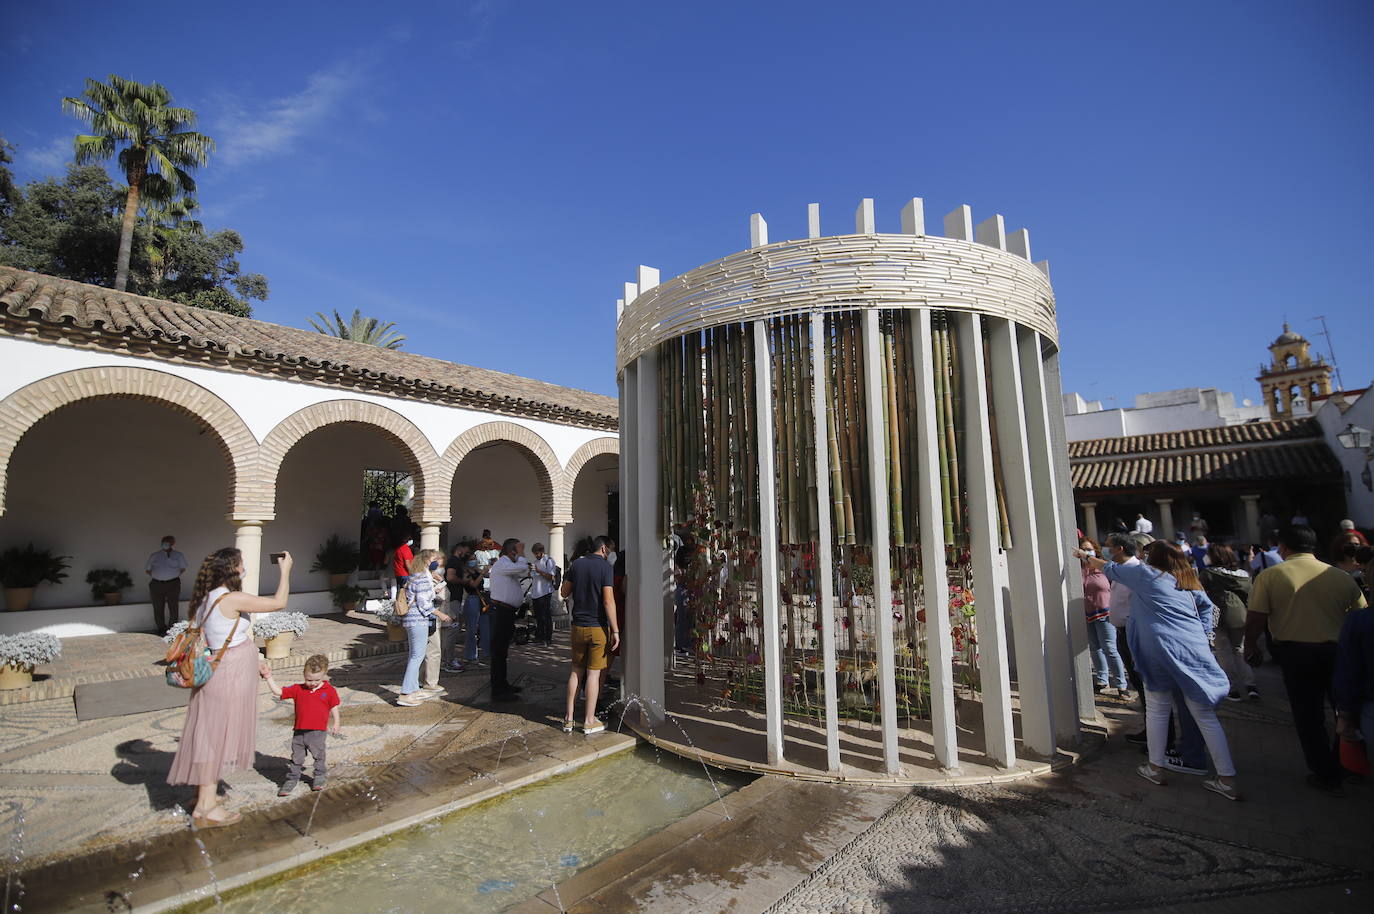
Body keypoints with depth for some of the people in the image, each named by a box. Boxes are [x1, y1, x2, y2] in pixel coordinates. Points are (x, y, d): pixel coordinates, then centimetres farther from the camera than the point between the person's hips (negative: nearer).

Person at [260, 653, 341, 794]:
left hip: (318, 731, -2)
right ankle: (292, 779, 29)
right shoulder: (298, 689, 1)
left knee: (319, 755, 12)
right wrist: (268, 677, -6)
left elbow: (334, 707, 4)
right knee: (296, 757, 12)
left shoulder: (330, 690, -4)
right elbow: (278, 692, 0)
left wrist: (336, 724, 5)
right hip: (299, 731, 2)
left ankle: (319, 777, 32)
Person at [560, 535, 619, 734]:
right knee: (593, 673, 4)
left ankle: (569, 719, 20)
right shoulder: (605, 567, -12)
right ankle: (589, 722, 12)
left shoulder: (576, 564, 3)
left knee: (576, 671, 15)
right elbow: (608, 601, -17)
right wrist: (615, 630, -14)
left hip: (578, 626, 5)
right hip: (598, 627, -5)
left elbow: (564, 592, 10)